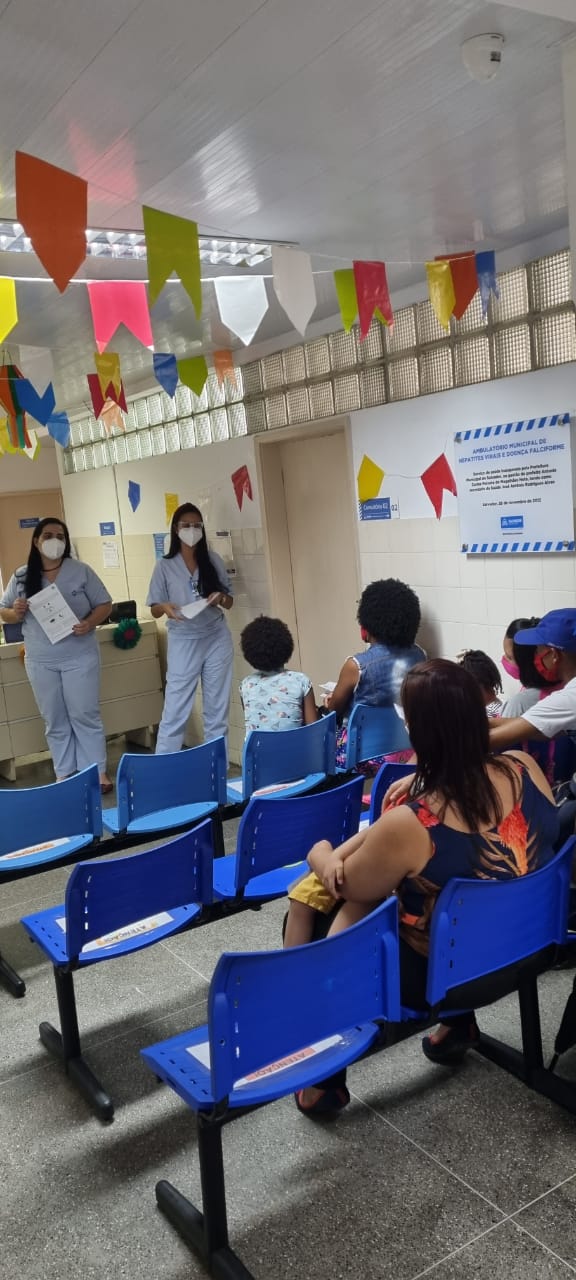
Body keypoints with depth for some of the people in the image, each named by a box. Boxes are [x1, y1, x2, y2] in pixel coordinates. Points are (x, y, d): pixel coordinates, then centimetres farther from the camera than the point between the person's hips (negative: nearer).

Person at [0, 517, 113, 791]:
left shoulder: (81, 571, -2)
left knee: (85, 715, 3)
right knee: (54, 721, 10)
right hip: (41, 661, 2)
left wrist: (89, 623, -19)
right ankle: (65, 774, 20)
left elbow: (104, 604, 0)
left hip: (79, 657, -2)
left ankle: (97, 772, 12)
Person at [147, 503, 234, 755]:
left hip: (217, 640, 2)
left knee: (217, 709, 9)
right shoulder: (165, 566, -3)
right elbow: (154, 610, -1)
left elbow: (229, 602, 8)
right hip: (183, 642, -2)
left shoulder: (213, 560, 2)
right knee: (175, 711, -2)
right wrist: (166, 607, -23)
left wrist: (220, 598, -15)